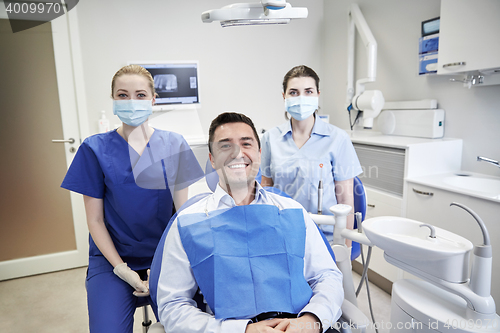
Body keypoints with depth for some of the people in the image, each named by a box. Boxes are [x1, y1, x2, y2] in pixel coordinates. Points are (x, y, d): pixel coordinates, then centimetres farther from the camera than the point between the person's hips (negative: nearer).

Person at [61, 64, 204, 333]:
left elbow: (182, 209, 0)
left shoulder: (173, 145, -1)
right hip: (114, 257, 0)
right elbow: (95, 220, -2)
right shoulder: (95, 149, -5)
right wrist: (123, 270, -11)